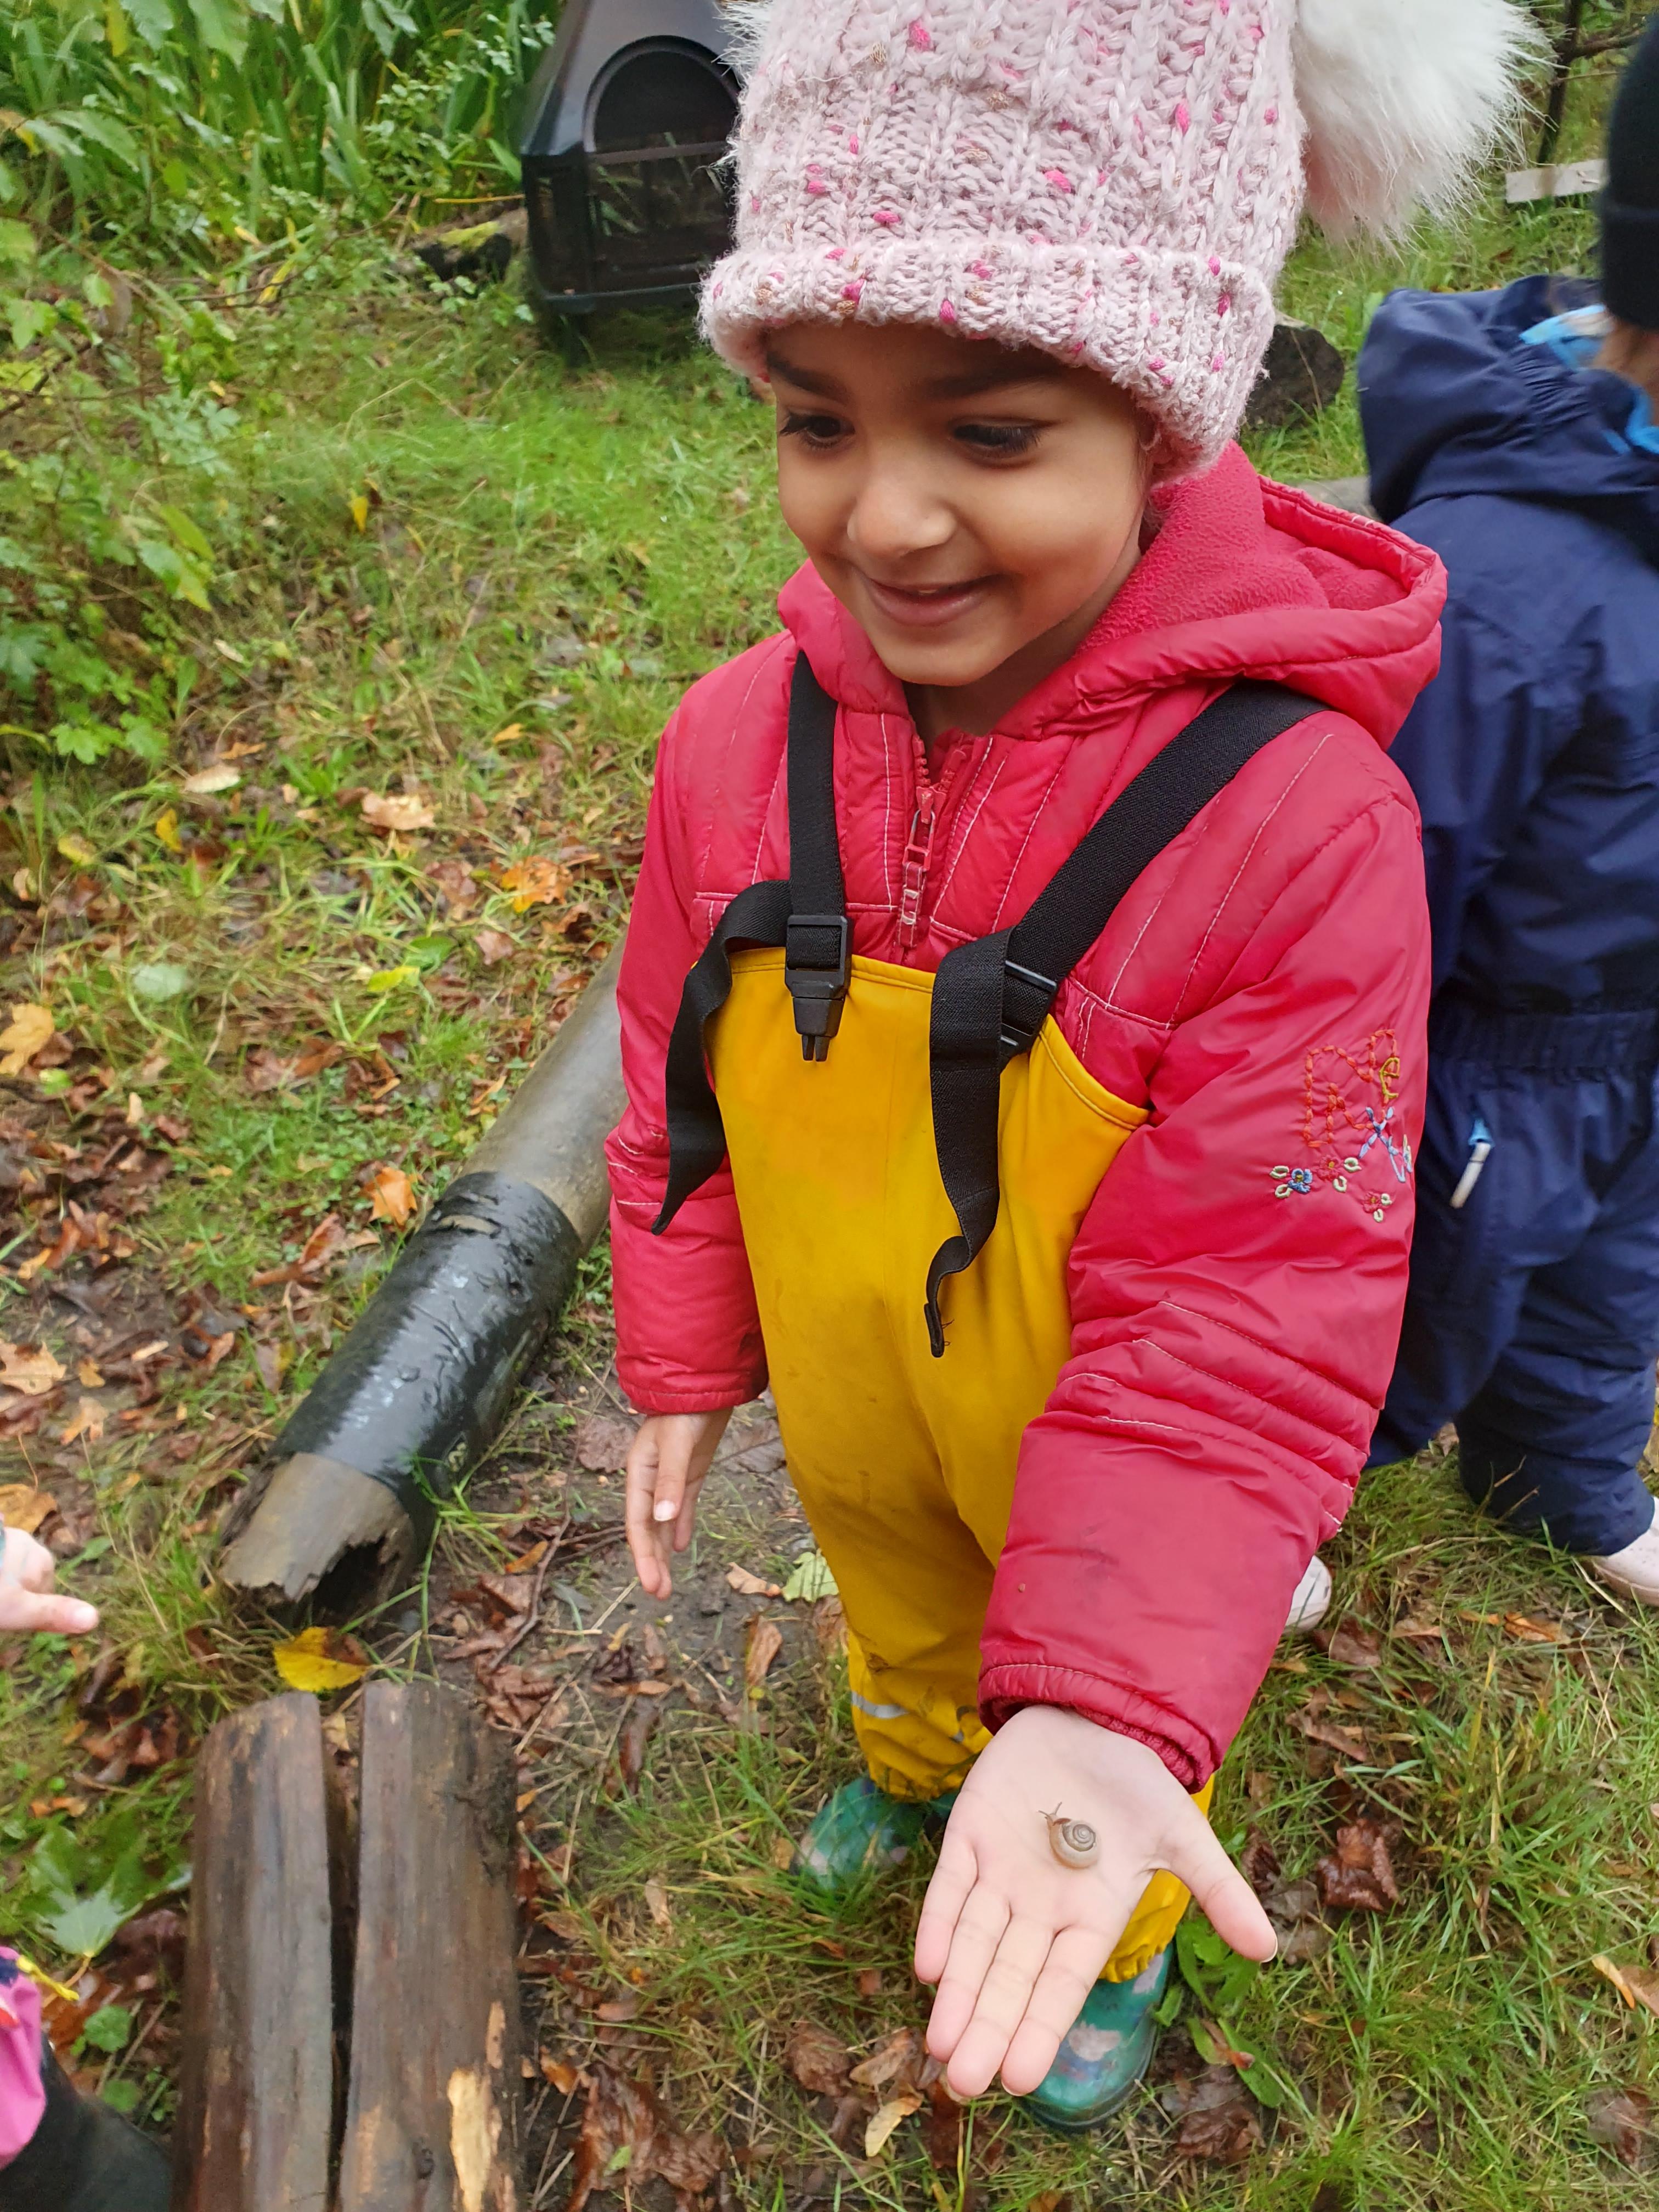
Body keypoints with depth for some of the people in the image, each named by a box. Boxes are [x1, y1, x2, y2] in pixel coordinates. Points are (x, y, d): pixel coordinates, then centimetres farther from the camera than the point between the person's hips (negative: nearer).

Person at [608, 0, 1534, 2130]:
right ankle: (915, 1760, 70)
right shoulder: (737, 738, -18)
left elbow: (1255, 1308, -29)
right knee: (899, 1605, 34)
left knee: (1110, 1670, 27)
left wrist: (1109, 1705, -36)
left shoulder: (1300, 819, -32)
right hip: (852, 1397, 4)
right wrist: (679, 1357, 4)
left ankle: (1122, 1932, 61)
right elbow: (680, 1076, -3)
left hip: (1106, 1459, -3)